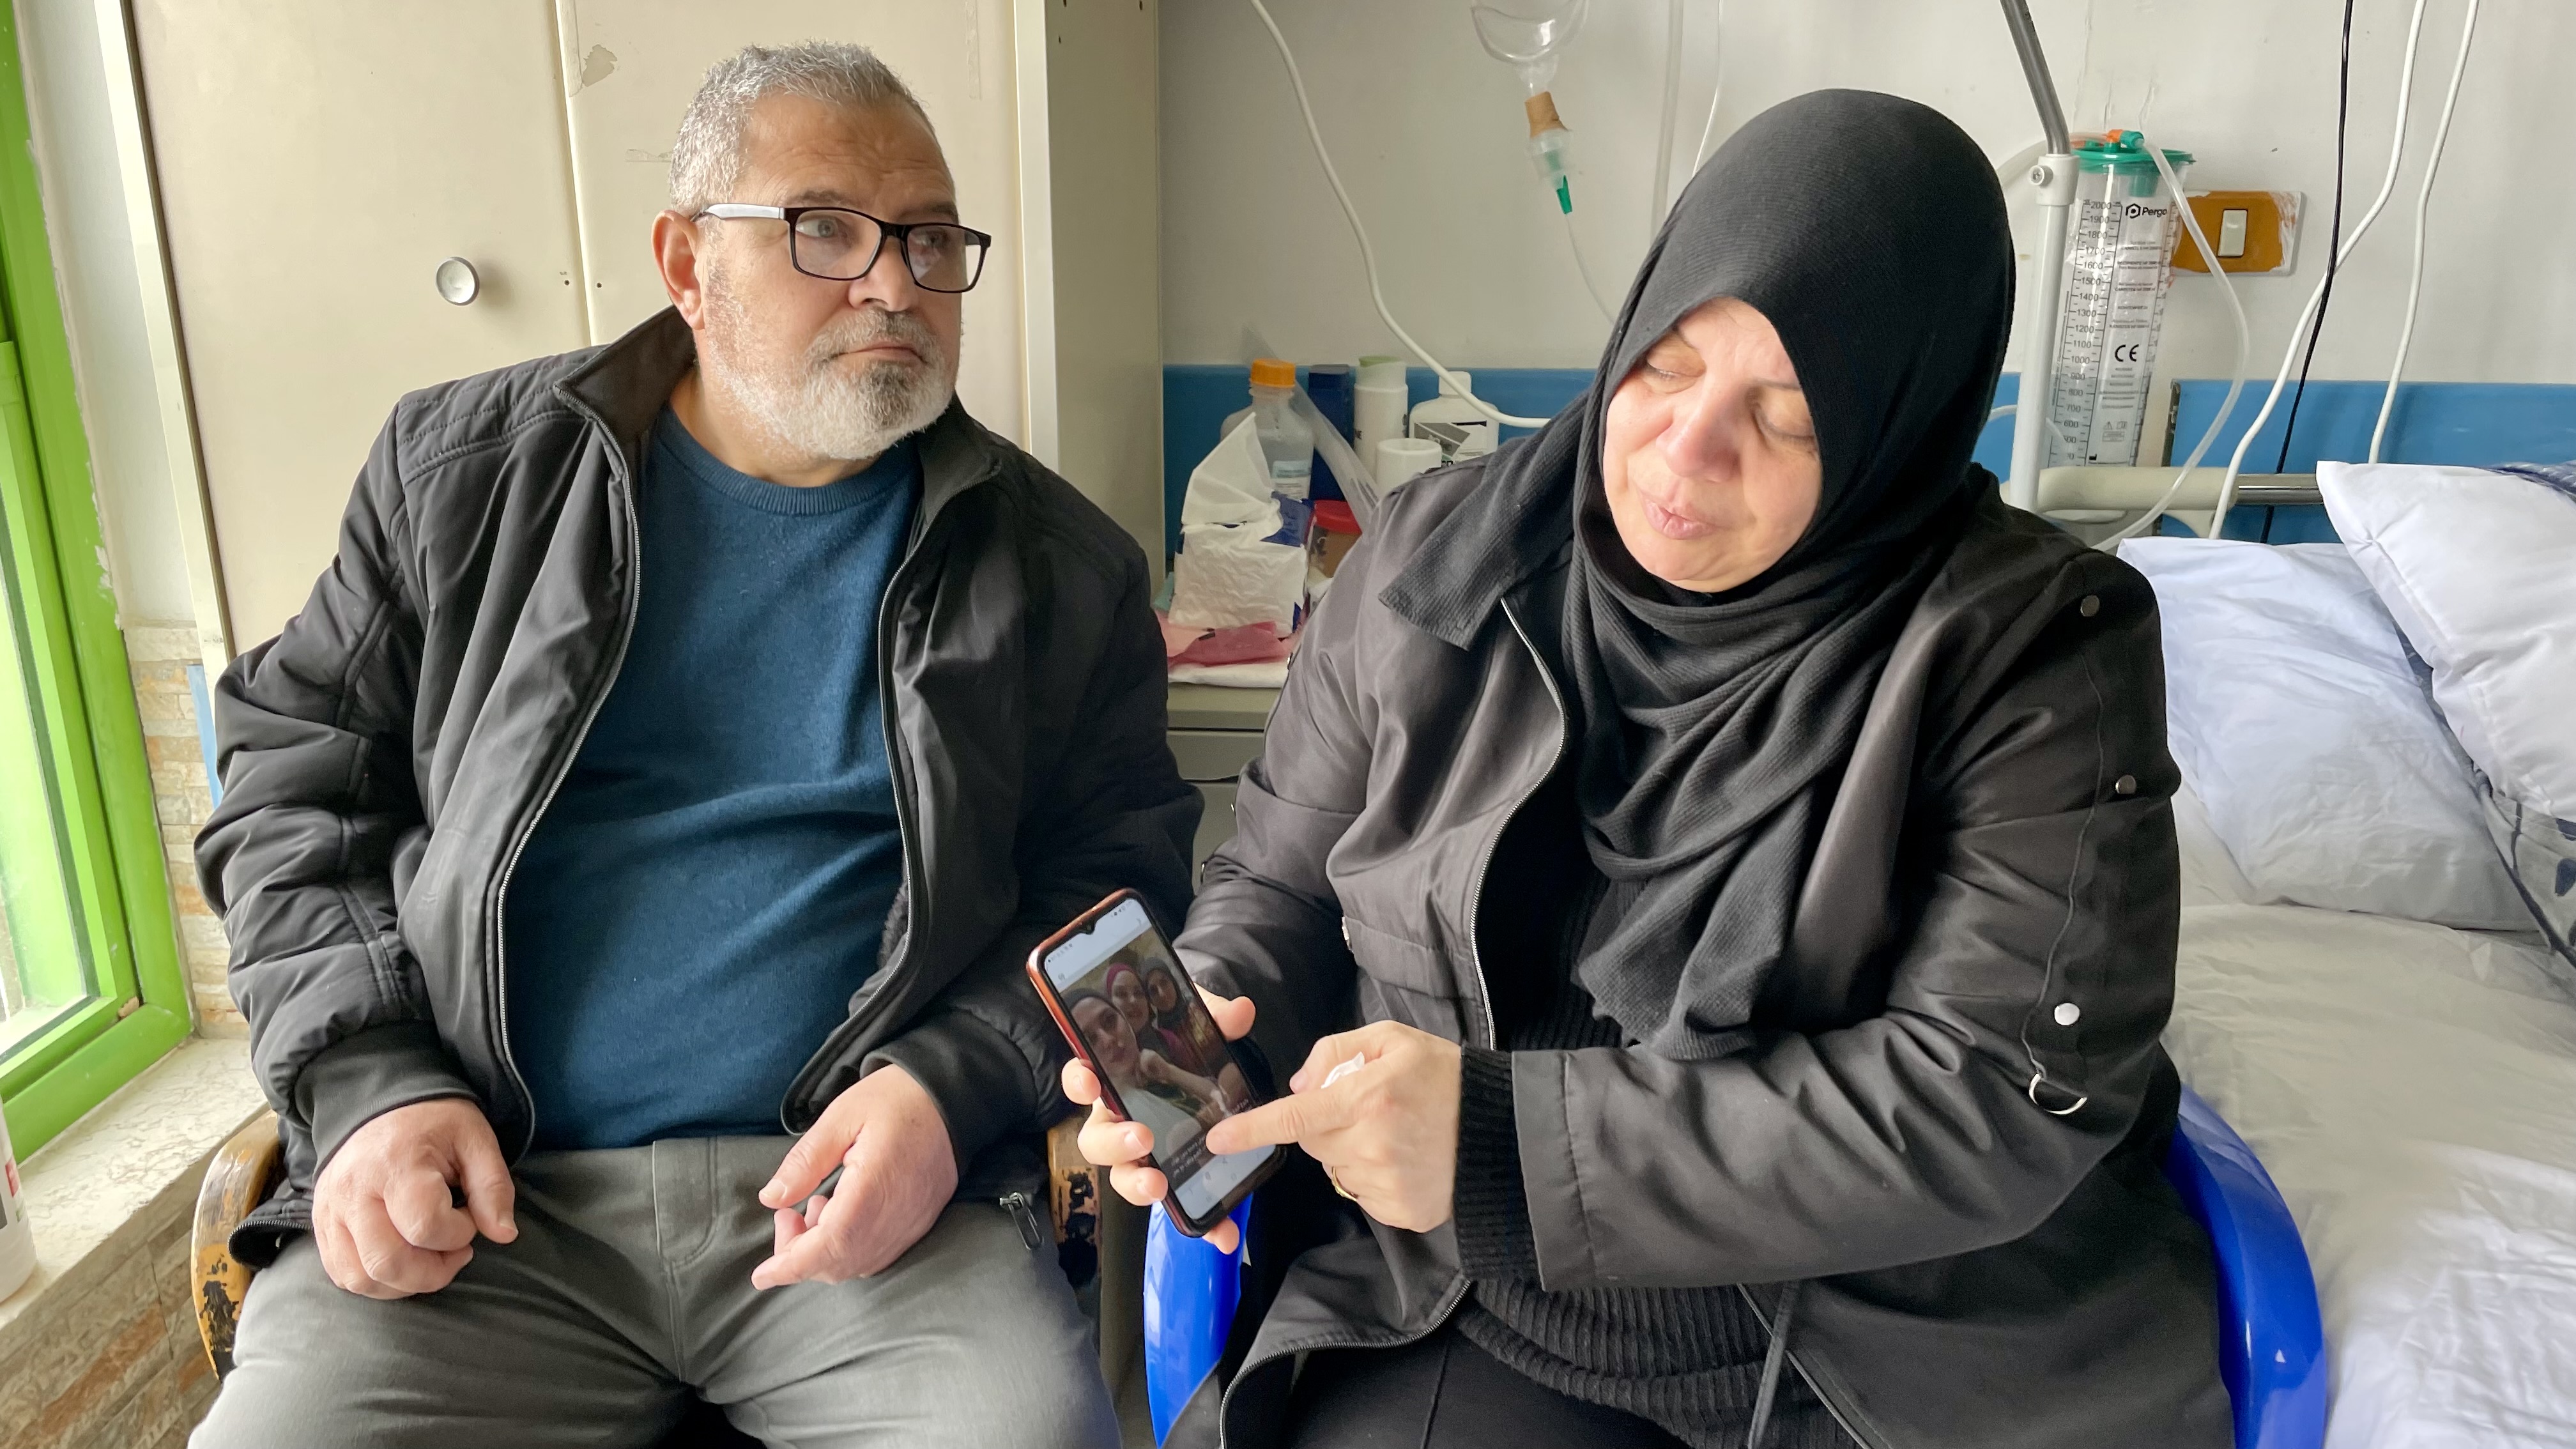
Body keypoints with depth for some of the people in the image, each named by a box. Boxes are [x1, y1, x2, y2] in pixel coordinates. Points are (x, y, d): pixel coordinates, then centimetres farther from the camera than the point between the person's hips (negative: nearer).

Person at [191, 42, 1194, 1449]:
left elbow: (1116, 884, 5)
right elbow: (291, 781, 11)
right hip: (487, 1190, 2)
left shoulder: (1058, 564, 5)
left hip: (870, 1190, -1)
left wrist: (952, 1084, -12)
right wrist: (368, 1081, -3)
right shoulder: (464, 471, 7)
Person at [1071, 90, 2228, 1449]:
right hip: (1488, 1332, 0)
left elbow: (2004, 1097, -17)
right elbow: (1281, 887, 7)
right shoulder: (1438, 565, -2)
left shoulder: (2035, 649, -10)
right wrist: (1202, 1028, -17)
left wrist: (1510, 1133, -24)